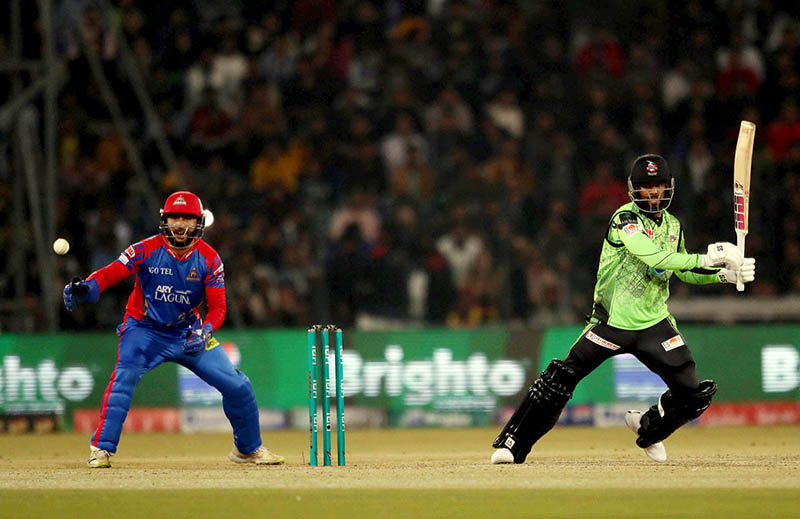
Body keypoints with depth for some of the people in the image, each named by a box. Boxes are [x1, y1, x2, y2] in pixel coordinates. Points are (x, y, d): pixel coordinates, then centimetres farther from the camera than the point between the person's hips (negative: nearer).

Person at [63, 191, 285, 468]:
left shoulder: (208, 258, -9)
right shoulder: (147, 250, -16)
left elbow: (217, 306, -12)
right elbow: (112, 272, -28)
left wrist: (204, 333, -33)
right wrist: (85, 288, -49)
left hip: (188, 331, 3)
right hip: (145, 329, -3)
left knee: (237, 386, -1)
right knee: (124, 376, -30)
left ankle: (248, 448, 23)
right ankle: (102, 448, -21)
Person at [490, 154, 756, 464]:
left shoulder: (672, 226, 10)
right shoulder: (625, 219, -13)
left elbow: (682, 271, 20)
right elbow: (655, 258, -26)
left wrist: (723, 274, 6)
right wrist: (704, 260, -28)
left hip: (654, 324, 5)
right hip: (613, 320, -5)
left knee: (692, 393, -3)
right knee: (562, 378, -15)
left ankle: (648, 428, 28)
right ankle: (512, 445, -5)